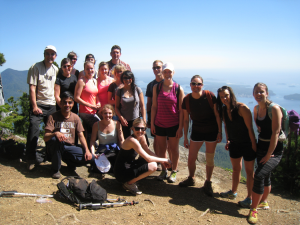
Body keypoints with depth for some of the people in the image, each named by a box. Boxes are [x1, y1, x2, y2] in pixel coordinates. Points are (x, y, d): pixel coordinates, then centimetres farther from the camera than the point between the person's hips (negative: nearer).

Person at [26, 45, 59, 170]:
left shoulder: (56, 70, 12)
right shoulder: (36, 67, -4)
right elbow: (32, 88, -9)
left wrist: (57, 102, 9)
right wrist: (34, 106, -15)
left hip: (51, 105, 5)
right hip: (38, 105, -4)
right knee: (33, 130, -10)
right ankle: (31, 160, 0)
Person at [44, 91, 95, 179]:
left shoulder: (75, 117, 6)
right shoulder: (53, 117, -5)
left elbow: (81, 136, 4)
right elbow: (45, 138, -12)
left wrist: (87, 150, -12)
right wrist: (55, 133, -35)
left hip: (70, 148, 3)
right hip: (55, 148, -2)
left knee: (91, 158, -21)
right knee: (55, 139, -38)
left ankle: (70, 163, 11)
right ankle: (56, 169, -15)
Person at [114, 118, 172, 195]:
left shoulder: (141, 137, 2)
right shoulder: (132, 140, -24)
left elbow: (148, 151, 11)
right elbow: (148, 158, -23)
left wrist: (162, 161, -1)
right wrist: (164, 160, -12)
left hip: (128, 166, 9)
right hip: (121, 172, -9)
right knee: (153, 166, -20)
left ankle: (130, 180, 11)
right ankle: (129, 183, -3)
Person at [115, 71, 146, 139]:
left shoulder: (137, 90, 1)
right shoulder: (119, 92, 2)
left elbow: (142, 106, 2)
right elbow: (116, 107, 5)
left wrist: (144, 120, -4)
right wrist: (121, 118, -10)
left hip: (137, 120, -1)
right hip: (125, 121, 1)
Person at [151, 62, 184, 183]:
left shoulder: (178, 89, -6)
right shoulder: (156, 87, 2)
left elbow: (181, 110, -5)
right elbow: (154, 106, 4)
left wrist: (180, 127, -8)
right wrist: (152, 123, 2)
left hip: (174, 125, -2)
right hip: (159, 124, 2)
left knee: (174, 149, 10)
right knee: (162, 148, 12)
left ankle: (174, 172, 27)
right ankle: (163, 171, 29)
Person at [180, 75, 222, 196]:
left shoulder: (210, 96, -16)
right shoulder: (187, 100, -9)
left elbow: (217, 115, -8)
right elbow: (186, 120, -1)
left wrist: (220, 132, -9)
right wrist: (185, 137, 2)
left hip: (212, 131, -2)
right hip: (196, 131, 2)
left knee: (209, 159, 8)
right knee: (191, 158, 6)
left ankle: (208, 183, 29)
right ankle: (191, 179, 34)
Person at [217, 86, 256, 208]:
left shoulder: (242, 108, -21)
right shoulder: (223, 110, -1)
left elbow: (250, 128, -19)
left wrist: (254, 145, -18)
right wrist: (227, 140, 7)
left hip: (247, 144, -6)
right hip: (234, 144, 6)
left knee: (249, 171, 6)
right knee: (236, 169, 21)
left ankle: (250, 198, 18)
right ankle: (233, 192, 37)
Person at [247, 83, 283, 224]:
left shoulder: (274, 109, -18)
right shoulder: (256, 108, 3)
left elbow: (275, 132, -21)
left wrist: (269, 155, -19)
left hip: (274, 150, -7)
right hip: (261, 147, 7)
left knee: (259, 175, -19)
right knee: (265, 176, 20)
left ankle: (253, 209, -10)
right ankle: (264, 202, 38)